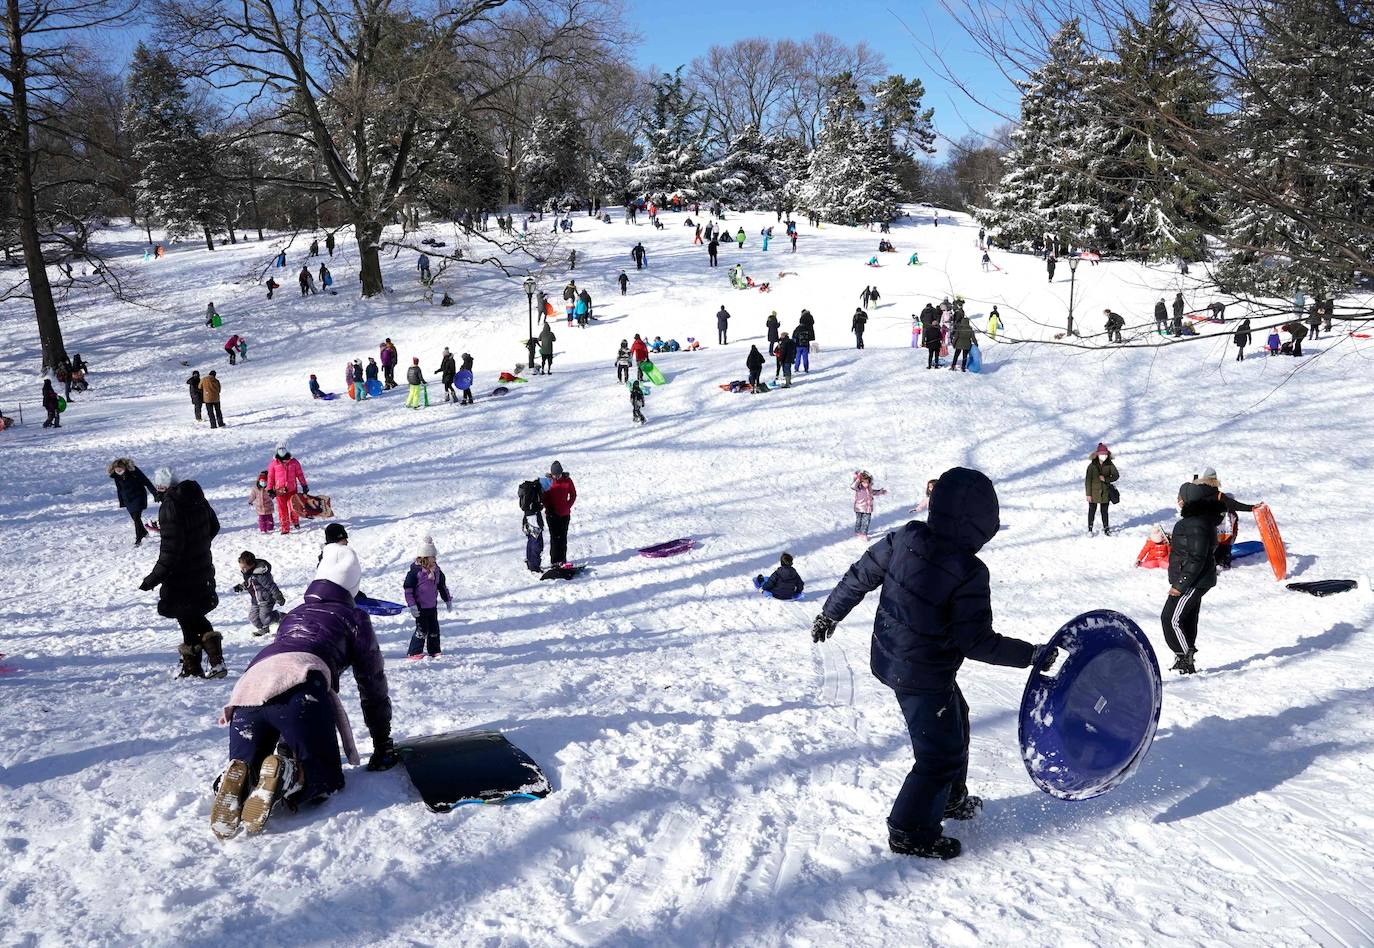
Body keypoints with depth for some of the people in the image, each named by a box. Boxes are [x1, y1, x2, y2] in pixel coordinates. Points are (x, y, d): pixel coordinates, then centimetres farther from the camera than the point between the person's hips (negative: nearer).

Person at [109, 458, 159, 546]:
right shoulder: (116, 476, -6)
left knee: (137, 518, -12)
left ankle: (138, 539, -8)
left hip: (138, 496, -5)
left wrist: (155, 493, -10)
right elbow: (119, 489, 9)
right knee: (135, 518, 12)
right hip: (128, 500, 5)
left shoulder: (133, 470, -19)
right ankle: (144, 532, 36)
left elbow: (146, 482, -13)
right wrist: (121, 502, 12)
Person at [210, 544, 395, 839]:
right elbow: (373, 683, 25)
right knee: (327, 777, 9)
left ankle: (236, 778, -17)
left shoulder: (293, 615, 38)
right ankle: (288, 774, -24)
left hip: (247, 688, 4)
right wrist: (383, 746, 34)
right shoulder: (354, 617, 24)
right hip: (299, 690, -4)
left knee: (247, 770, 18)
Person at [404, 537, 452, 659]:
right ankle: (414, 652, 3)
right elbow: (408, 588, -15)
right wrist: (412, 605, -19)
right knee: (422, 630, -6)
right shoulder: (415, 571, -16)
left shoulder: (436, 570, 4)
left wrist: (448, 600, 18)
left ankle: (434, 651, 24)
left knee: (434, 629, 11)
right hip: (420, 607, -7)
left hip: (432, 605, 7)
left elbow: (442, 586, 17)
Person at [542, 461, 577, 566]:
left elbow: (573, 495, 6)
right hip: (552, 514, -1)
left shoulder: (567, 480, -3)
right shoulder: (548, 481, -6)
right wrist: (549, 508, -8)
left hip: (565, 514, 1)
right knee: (554, 537, -2)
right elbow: (545, 497, 2)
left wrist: (567, 507, -3)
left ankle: (563, 559, 13)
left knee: (563, 537, 6)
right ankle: (555, 560, 2)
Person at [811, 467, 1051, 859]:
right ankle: (911, 832, 22)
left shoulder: (904, 540, -10)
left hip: (889, 659, 8)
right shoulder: (969, 573, -27)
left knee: (954, 720, 29)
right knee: (942, 753, 10)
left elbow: (859, 577, 1)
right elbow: (977, 643, -22)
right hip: (925, 676, -8)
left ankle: (950, 798, 47)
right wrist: (1033, 655, -12)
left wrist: (829, 614, 16)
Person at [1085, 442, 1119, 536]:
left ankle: (1106, 528, 23)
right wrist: (1088, 494, -10)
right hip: (1094, 492, -1)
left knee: (1104, 511, 11)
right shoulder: (1092, 466, -9)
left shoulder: (1109, 465, -3)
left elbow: (1116, 475, 3)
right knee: (1092, 510, 8)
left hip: (1105, 492, 1)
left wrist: (1106, 479, -16)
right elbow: (1088, 480, -8)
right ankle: (1090, 529, 20)